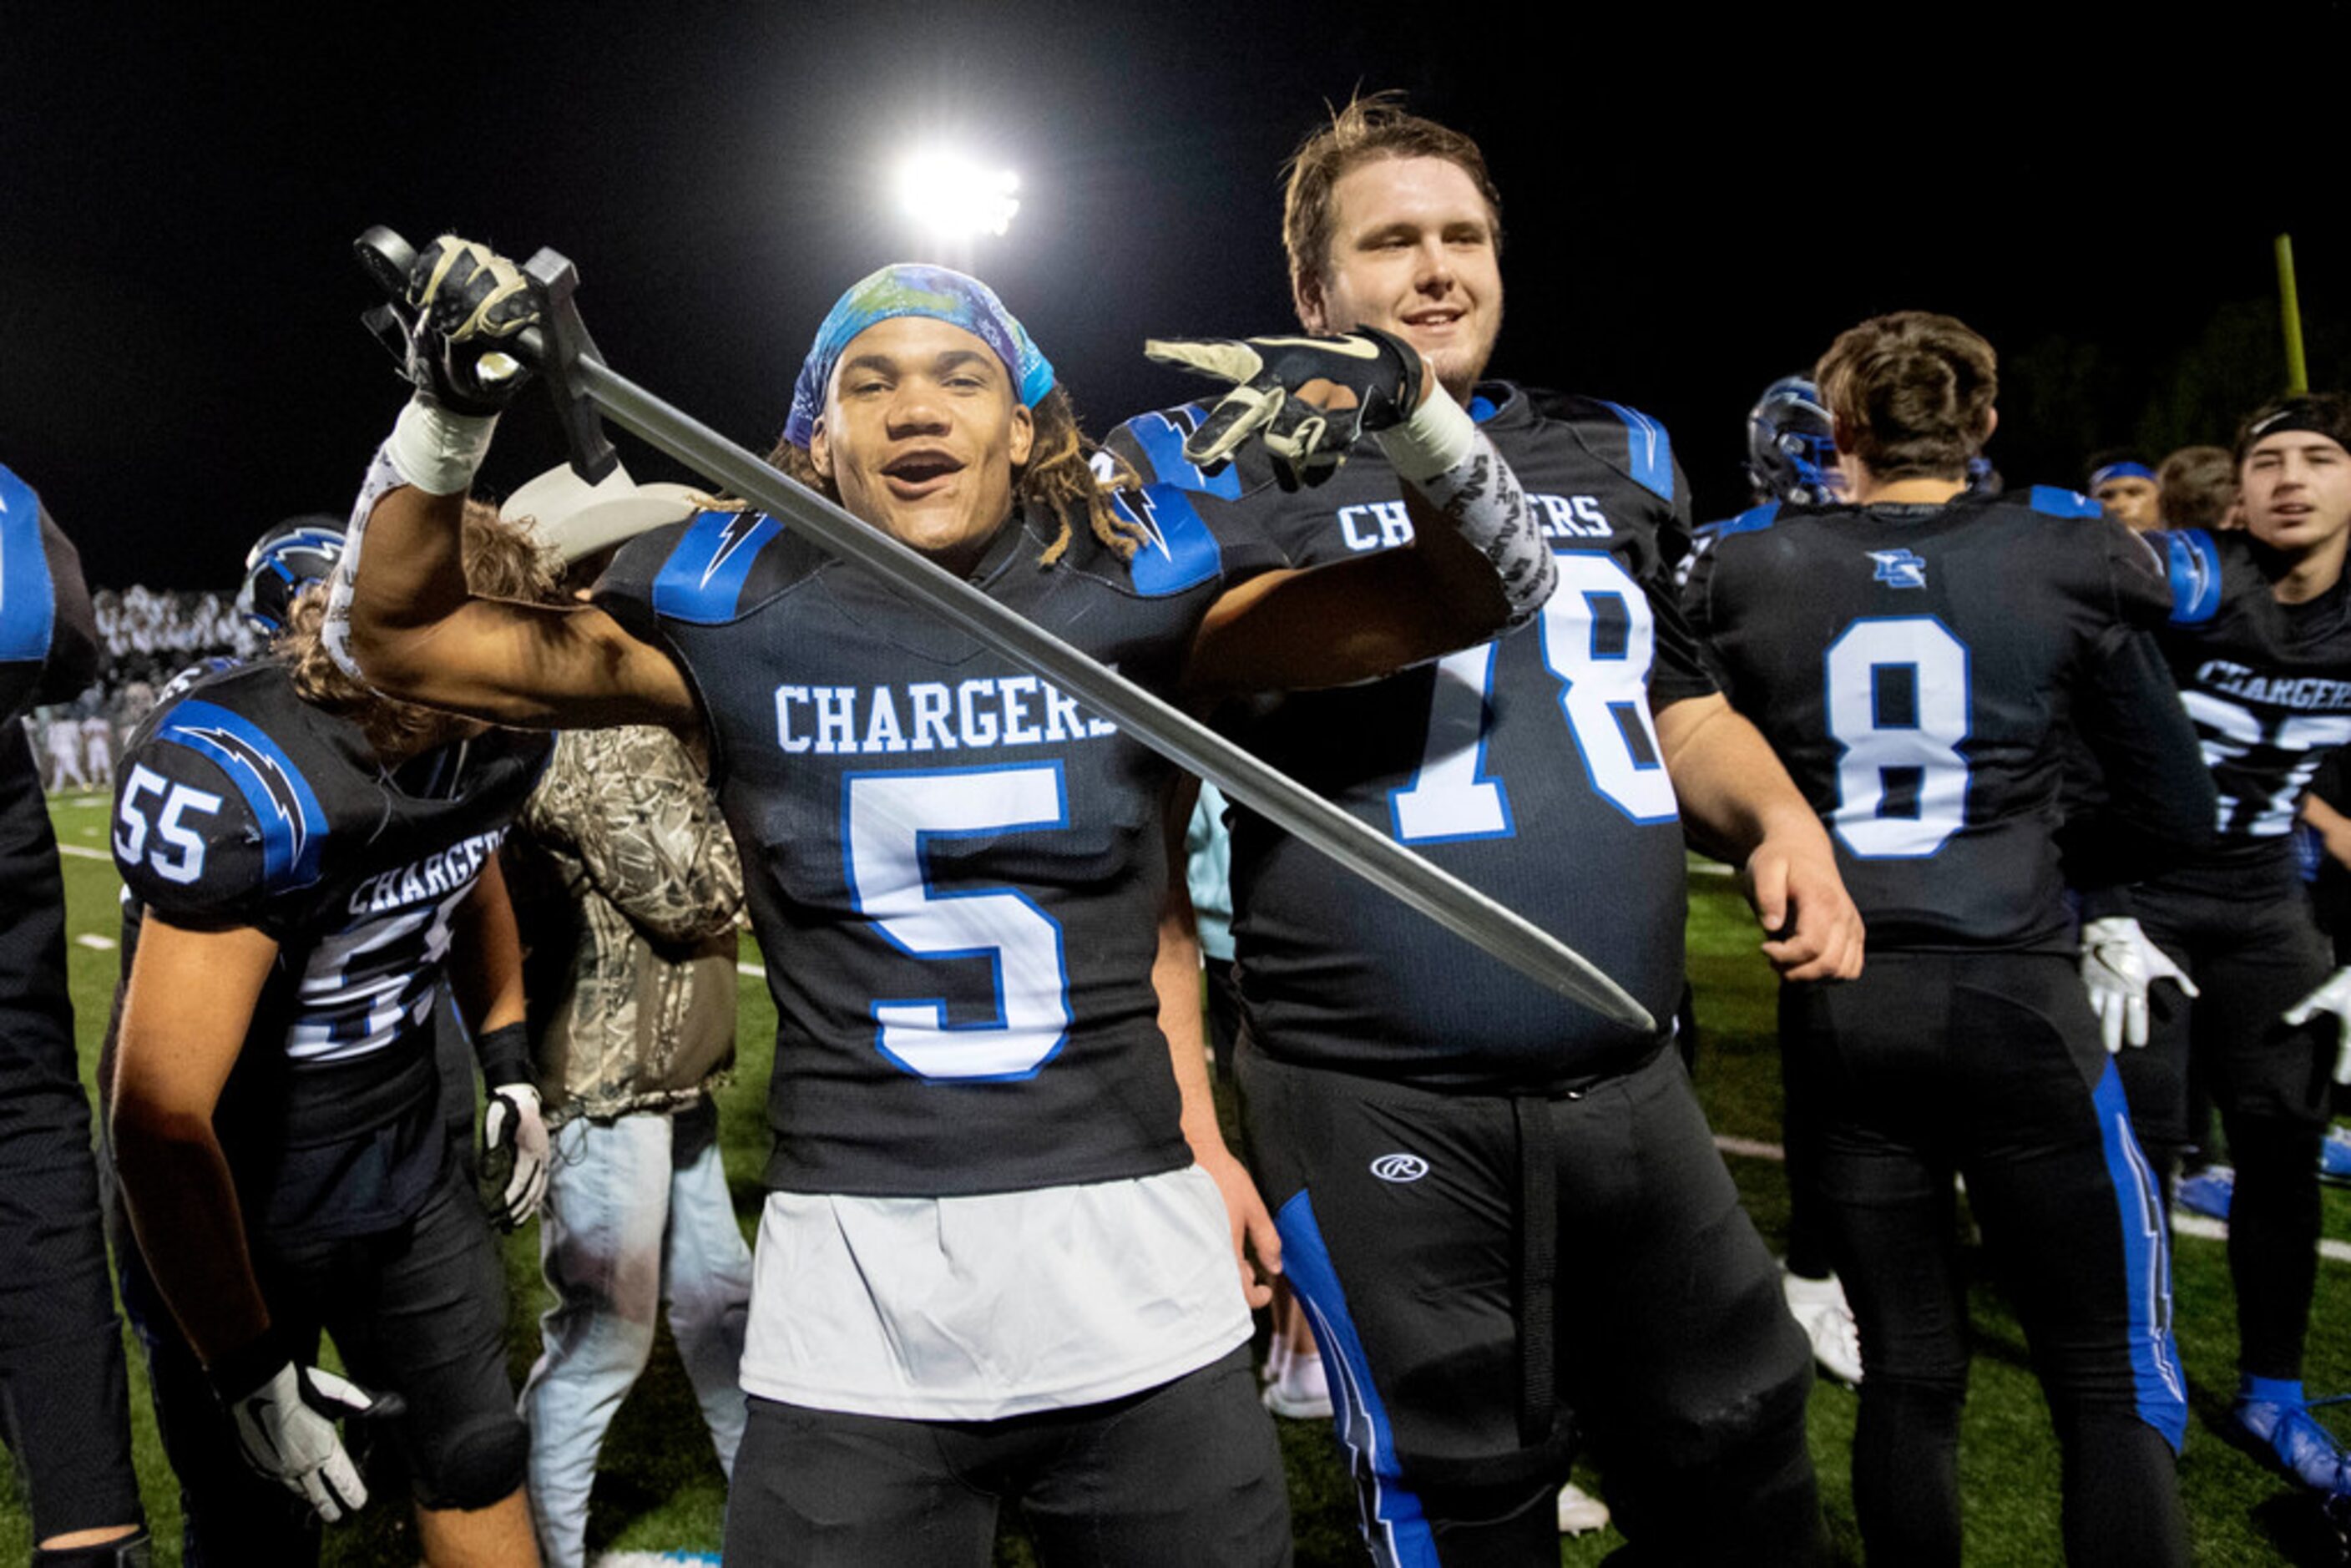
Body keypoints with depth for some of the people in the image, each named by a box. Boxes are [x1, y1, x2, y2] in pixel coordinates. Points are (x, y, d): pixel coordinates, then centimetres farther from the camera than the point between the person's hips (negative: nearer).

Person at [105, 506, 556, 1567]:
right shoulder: (245, 788, -32)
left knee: (477, 1458, 17)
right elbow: (160, 1120, -29)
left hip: (406, 1156, 6)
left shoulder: (490, 734, -10)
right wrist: (249, 1372, -22)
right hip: (232, 1197, -5)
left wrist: (508, 1066, 13)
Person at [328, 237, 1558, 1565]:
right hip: (854, 1295, 0)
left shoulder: (1133, 592, 0)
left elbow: (1479, 591, 3)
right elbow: (406, 636, 9)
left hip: (1131, 1268, 1)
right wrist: (451, 410, -5)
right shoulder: (737, 616, 1)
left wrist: (1404, 401, -14)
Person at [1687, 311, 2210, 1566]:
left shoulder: (1747, 572, 1)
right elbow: (2178, 814, 4)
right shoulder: (2070, 561, -2)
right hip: (2011, 993, -2)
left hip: (1836, 1001, 2)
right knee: (2112, 1382, 11)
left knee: (1909, 1369, 15)